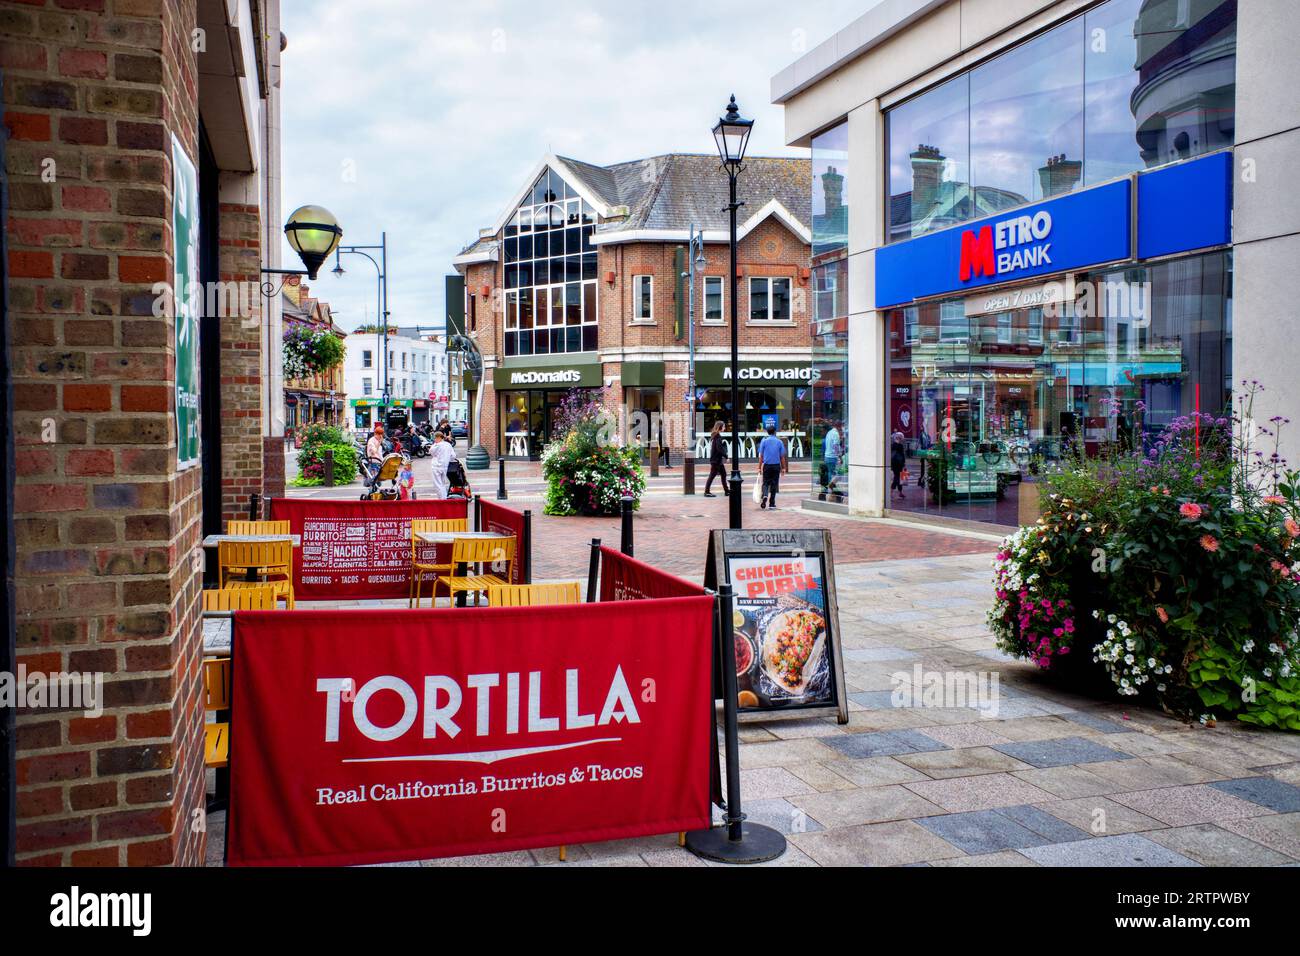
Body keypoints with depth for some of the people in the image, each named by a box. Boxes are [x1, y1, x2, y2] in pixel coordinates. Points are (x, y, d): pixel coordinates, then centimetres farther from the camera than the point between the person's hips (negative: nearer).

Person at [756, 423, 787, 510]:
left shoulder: (764, 441, 0)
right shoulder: (779, 442, 1)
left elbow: (761, 456, -1)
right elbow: (782, 456, 2)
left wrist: (759, 467, 3)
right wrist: (784, 467, 10)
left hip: (767, 465, 0)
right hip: (776, 465, 0)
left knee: (765, 483, 6)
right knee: (774, 484, 9)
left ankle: (764, 496, -22)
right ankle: (772, 503, 11)